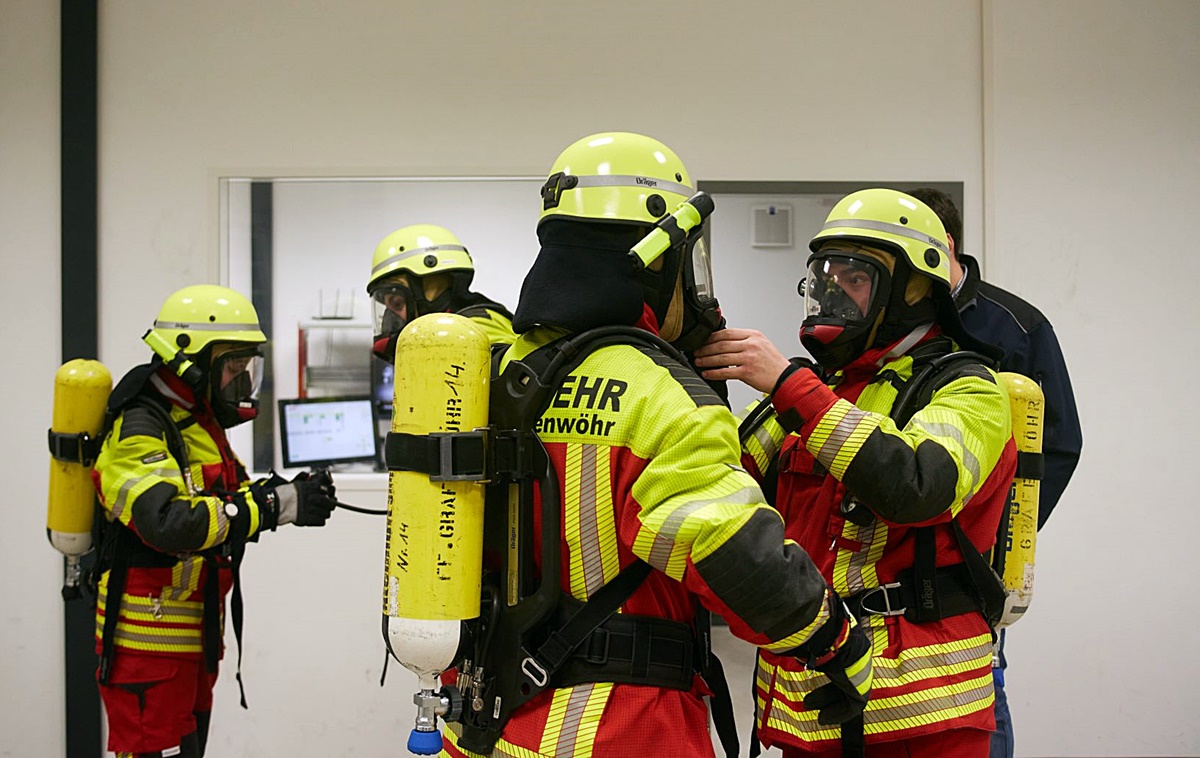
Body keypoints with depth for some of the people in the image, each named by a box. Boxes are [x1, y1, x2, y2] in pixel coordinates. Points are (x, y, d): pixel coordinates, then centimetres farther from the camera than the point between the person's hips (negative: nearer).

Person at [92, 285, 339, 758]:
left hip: (194, 638, 10)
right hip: (149, 643, -10)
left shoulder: (198, 424, 14)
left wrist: (283, 494, -5)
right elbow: (169, 522, -33)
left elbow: (224, 509, 16)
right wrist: (277, 505, -33)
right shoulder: (140, 431, -18)